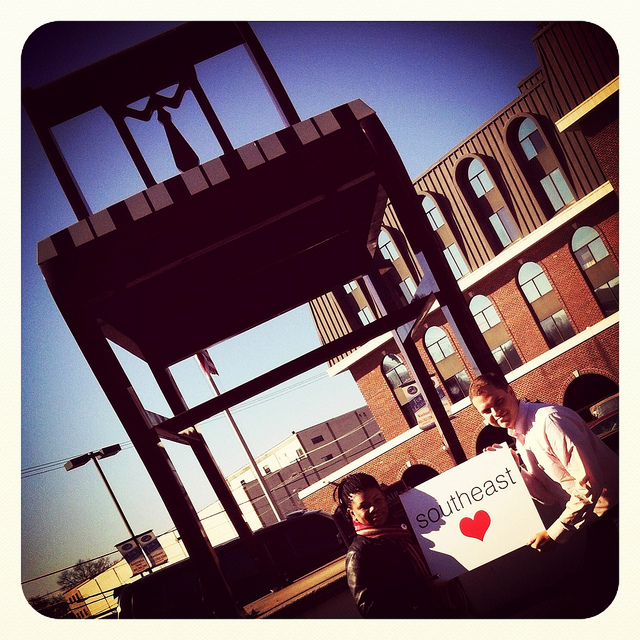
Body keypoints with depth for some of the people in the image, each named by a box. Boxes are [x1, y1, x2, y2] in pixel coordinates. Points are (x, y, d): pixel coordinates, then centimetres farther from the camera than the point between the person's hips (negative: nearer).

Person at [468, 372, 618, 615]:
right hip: (596, 522, 8)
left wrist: (555, 532, -20)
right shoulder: (521, 440, 9)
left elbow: (589, 482, -24)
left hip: (614, 512, -8)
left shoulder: (548, 420, -20)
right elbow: (550, 496, 7)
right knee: (596, 598, 13)